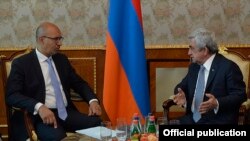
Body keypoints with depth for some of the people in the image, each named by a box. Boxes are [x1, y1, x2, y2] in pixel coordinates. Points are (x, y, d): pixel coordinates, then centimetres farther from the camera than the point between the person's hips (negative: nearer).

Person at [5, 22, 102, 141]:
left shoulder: (62, 59, 18)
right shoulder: (21, 63, 0)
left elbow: (79, 83, 21)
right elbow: (12, 95, -10)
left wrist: (93, 100, -1)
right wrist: (39, 107, -28)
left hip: (67, 112, 6)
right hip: (41, 116, -6)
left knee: (98, 123, -21)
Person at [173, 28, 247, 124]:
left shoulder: (228, 67, -7)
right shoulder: (193, 66, 13)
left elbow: (240, 95, -9)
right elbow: (182, 87, 17)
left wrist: (217, 103, -23)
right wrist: (182, 96, -6)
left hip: (218, 121, -5)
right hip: (192, 119, 5)